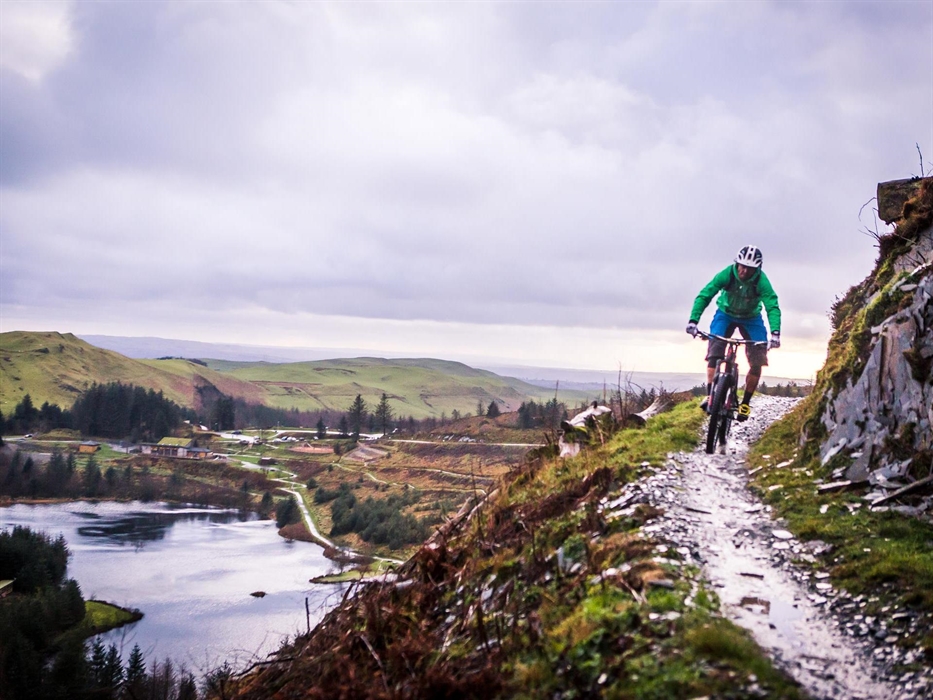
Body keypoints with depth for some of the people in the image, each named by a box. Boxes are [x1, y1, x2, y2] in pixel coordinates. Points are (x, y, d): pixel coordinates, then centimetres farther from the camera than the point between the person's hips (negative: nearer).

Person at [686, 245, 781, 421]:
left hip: (751, 319, 0)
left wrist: (775, 332, -52)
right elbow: (704, 295, -30)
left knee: (757, 363, -11)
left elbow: (772, 307, -36)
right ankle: (710, 396, -17)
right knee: (714, 354, -21)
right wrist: (693, 320, -43)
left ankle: (745, 403, 2)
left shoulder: (762, 281, -29)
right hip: (726, 315, 0)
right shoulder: (727, 274, -28)